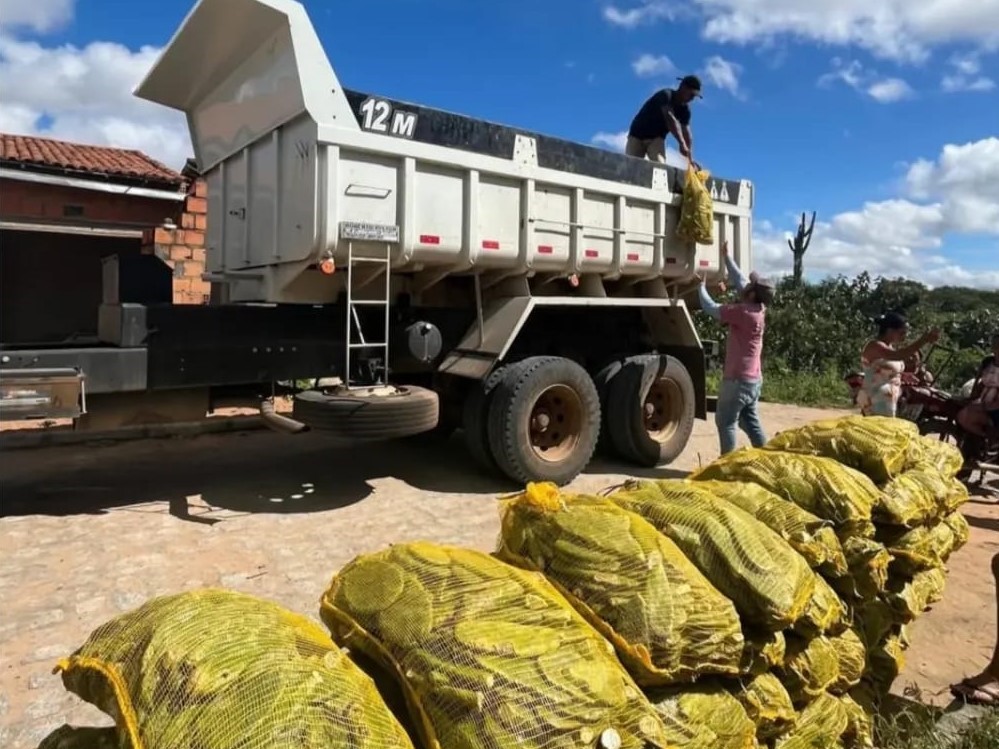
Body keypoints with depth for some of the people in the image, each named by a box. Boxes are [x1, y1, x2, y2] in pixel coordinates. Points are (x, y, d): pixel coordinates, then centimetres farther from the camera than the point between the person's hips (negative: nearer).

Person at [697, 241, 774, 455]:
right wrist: (726, 256, 21)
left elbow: (711, 308, -13)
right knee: (750, 422, 15)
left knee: (725, 422, -1)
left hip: (738, 379, -9)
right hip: (753, 378, 9)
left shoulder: (743, 312, -19)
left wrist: (701, 285, 3)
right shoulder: (758, 309, 5)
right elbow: (740, 280, 15)